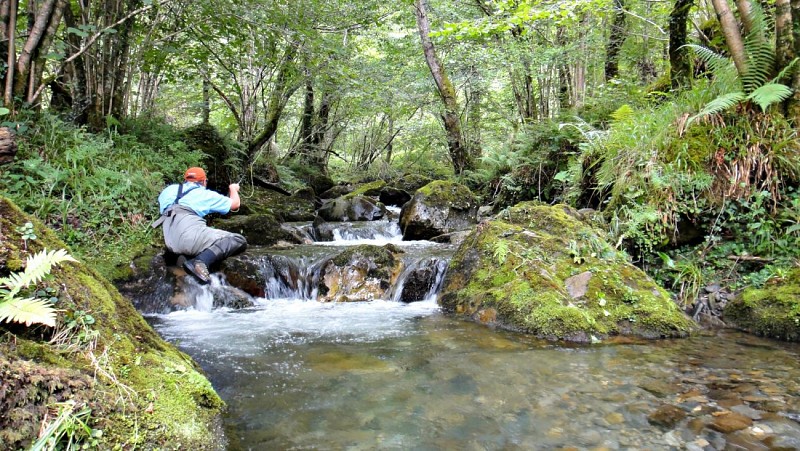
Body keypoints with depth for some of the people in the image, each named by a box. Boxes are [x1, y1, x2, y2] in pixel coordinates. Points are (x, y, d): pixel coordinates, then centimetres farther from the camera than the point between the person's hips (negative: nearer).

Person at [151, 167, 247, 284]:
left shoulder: (170, 190, 26)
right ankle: (200, 261, -25)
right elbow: (235, 204, 24)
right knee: (239, 241, -6)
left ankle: (187, 257, 4)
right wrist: (233, 189, 45)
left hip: (171, 243, 7)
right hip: (190, 235, -7)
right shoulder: (205, 194, 15)